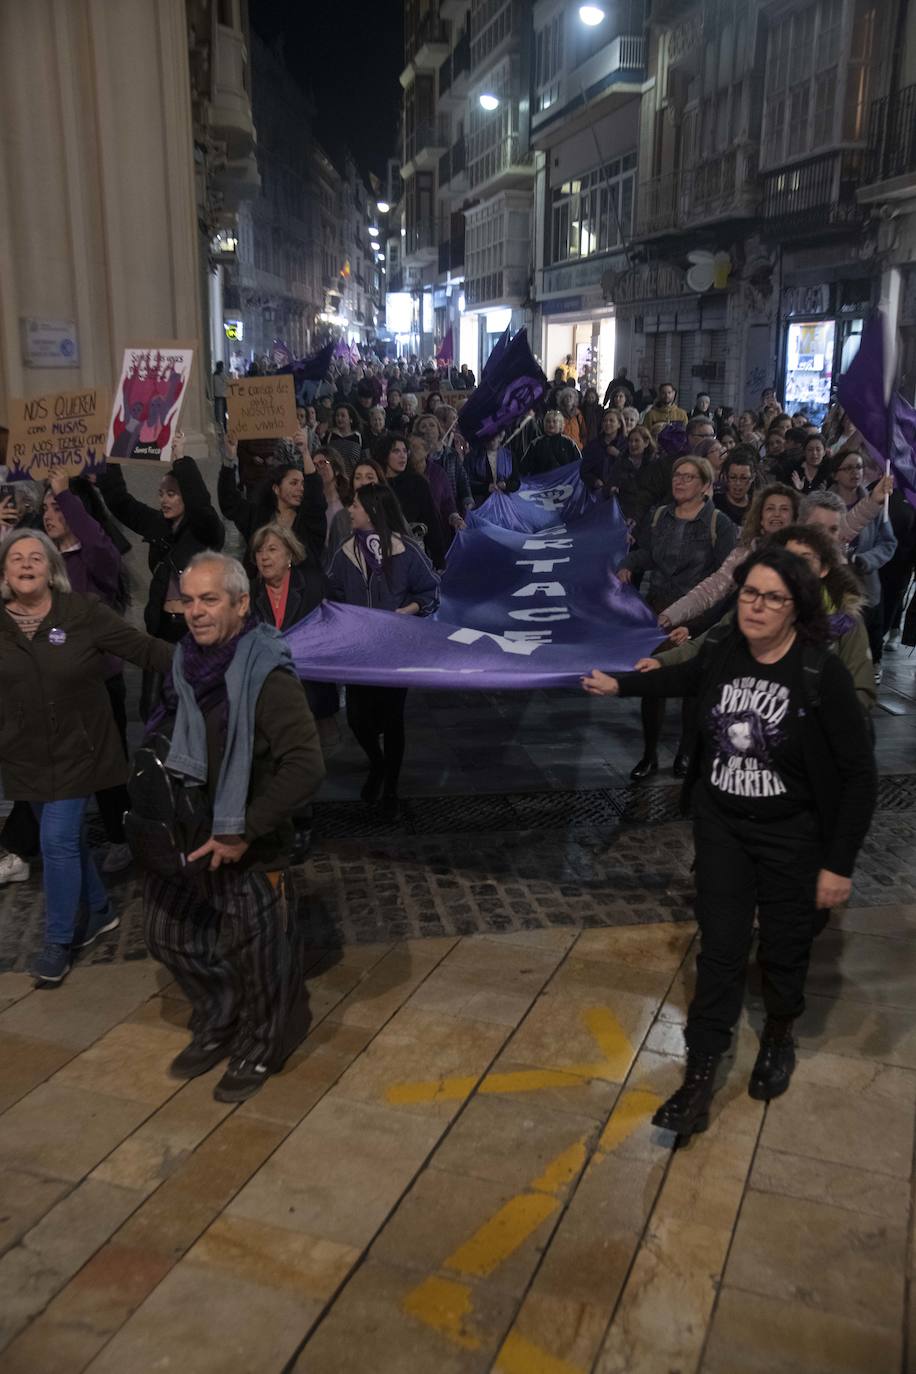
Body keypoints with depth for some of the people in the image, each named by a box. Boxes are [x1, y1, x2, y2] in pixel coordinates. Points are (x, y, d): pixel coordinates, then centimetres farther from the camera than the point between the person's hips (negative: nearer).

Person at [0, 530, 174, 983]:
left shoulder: (83, 612, -11)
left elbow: (142, 647, -13)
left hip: (76, 750, -3)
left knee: (58, 841, -5)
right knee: (68, 837, 15)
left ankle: (59, 942, 10)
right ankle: (98, 911, 36)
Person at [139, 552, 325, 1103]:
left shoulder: (267, 676, -24)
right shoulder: (188, 661, -2)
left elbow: (306, 766, -29)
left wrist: (244, 831, -27)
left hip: (250, 844, -7)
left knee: (257, 952, 8)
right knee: (171, 931, 19)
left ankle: (260, 1050, 35)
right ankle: (218, 1026, 43)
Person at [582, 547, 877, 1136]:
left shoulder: (822, 674, -21)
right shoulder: (722, 652, -9)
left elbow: (859, 773, -15)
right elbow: (686, 677, 18)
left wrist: (840, 864, -14)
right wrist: (621, 684, 21)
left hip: (792, 837, -3)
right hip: (722, 827, 3)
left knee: (785, 948, 15)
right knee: (720, 949, 5)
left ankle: (780, 1036, 43)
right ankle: (701, 1076, 12)